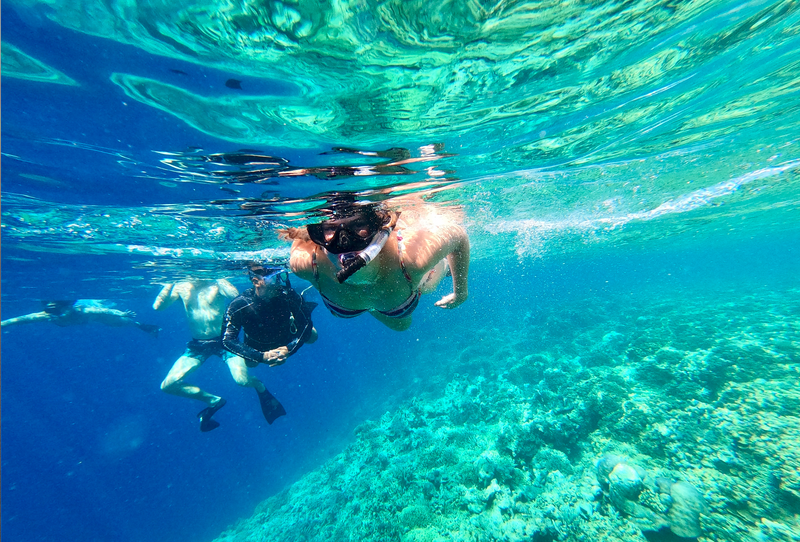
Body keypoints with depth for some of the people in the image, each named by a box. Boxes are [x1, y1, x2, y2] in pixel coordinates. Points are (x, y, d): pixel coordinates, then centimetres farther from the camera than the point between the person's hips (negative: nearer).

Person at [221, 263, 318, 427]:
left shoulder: (288, 296, -34)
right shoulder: (239, 306, -35)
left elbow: (307, 325, -25)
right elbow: (227, 340, -30)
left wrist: (289, 349, -38)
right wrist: (262, 356, -41)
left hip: (286, 341, 1)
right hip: (258, 348, -1)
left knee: (312, 336, -4)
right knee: (242, 380, -6)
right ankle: (260, 387, 29)